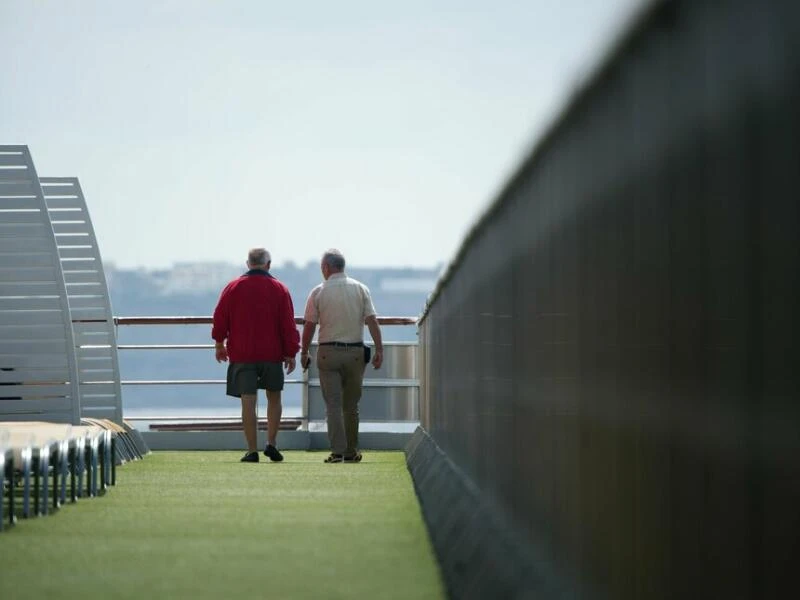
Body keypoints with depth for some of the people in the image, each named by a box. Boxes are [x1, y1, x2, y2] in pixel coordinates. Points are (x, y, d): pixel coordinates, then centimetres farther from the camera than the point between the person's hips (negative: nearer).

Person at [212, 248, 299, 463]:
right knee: (274, 398, 15)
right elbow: (288, 324, -2)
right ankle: (271, 444, 5)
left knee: (248, 402, -2)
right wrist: (291, 354, 3)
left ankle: (252, 451, -4)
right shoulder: (279, 289, 0)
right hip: (272, 354, 1)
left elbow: (220, 318, 4)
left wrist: (219, 344, 19)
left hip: (242, 354, -1)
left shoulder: (233, 288, 0)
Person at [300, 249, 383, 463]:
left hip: (328, 352, -2)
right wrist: (379, 350, -2)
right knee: (351, 405, 12)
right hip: (355, 352, 2)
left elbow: (309, 326, 0)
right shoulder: (360, 289, 3)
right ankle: (351, 451, 17)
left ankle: (338, 451, -11)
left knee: (333, 405, -2)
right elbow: (372, 321, -3)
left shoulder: (318, 292, -1)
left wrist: (304, 352, 11)